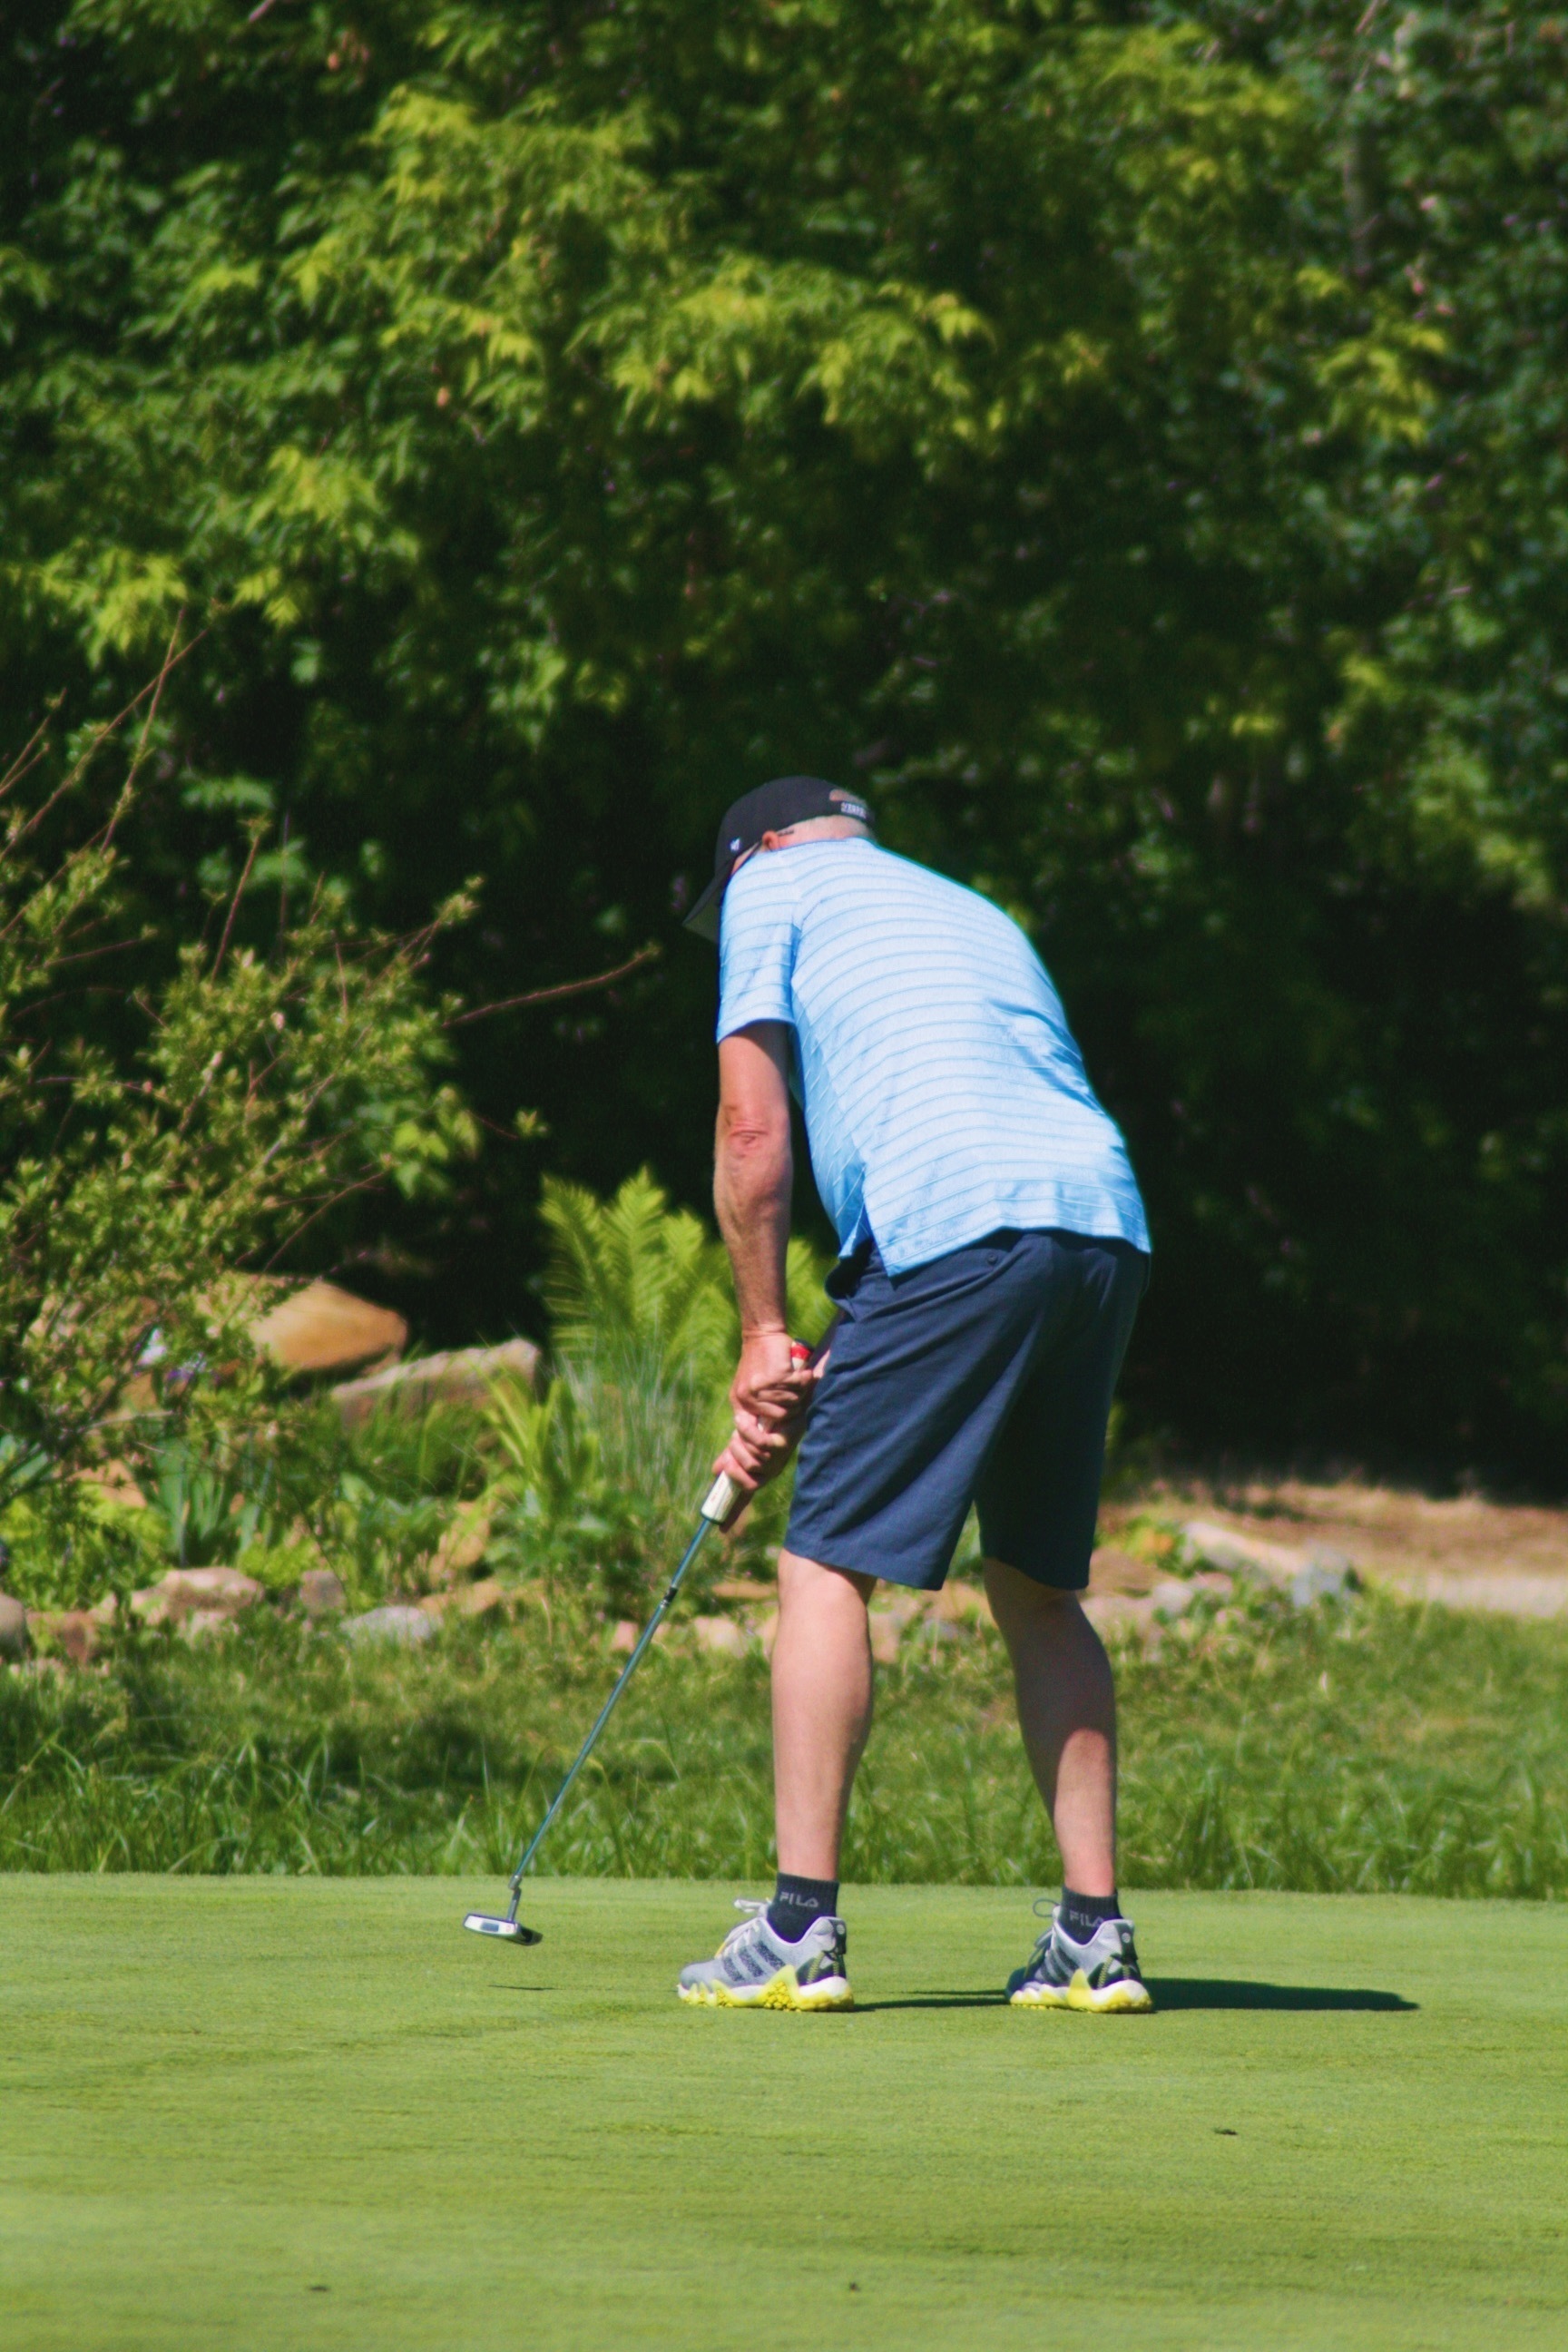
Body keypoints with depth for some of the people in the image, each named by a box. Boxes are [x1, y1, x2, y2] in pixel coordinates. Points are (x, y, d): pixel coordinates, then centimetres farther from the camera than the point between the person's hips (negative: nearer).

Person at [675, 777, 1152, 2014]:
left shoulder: (773, 889, 15)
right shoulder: (974, 912, 34)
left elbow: (754, 1134, 4)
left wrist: (764, 1338, 12)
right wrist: (816, 1396, 28)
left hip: (955, 1227, -7)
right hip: (1108, 1223, 7)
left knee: (828, 1566, 0)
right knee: (1039, 1586, 16)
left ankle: (803, 1929, -4)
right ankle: (1094, 1933, 12)